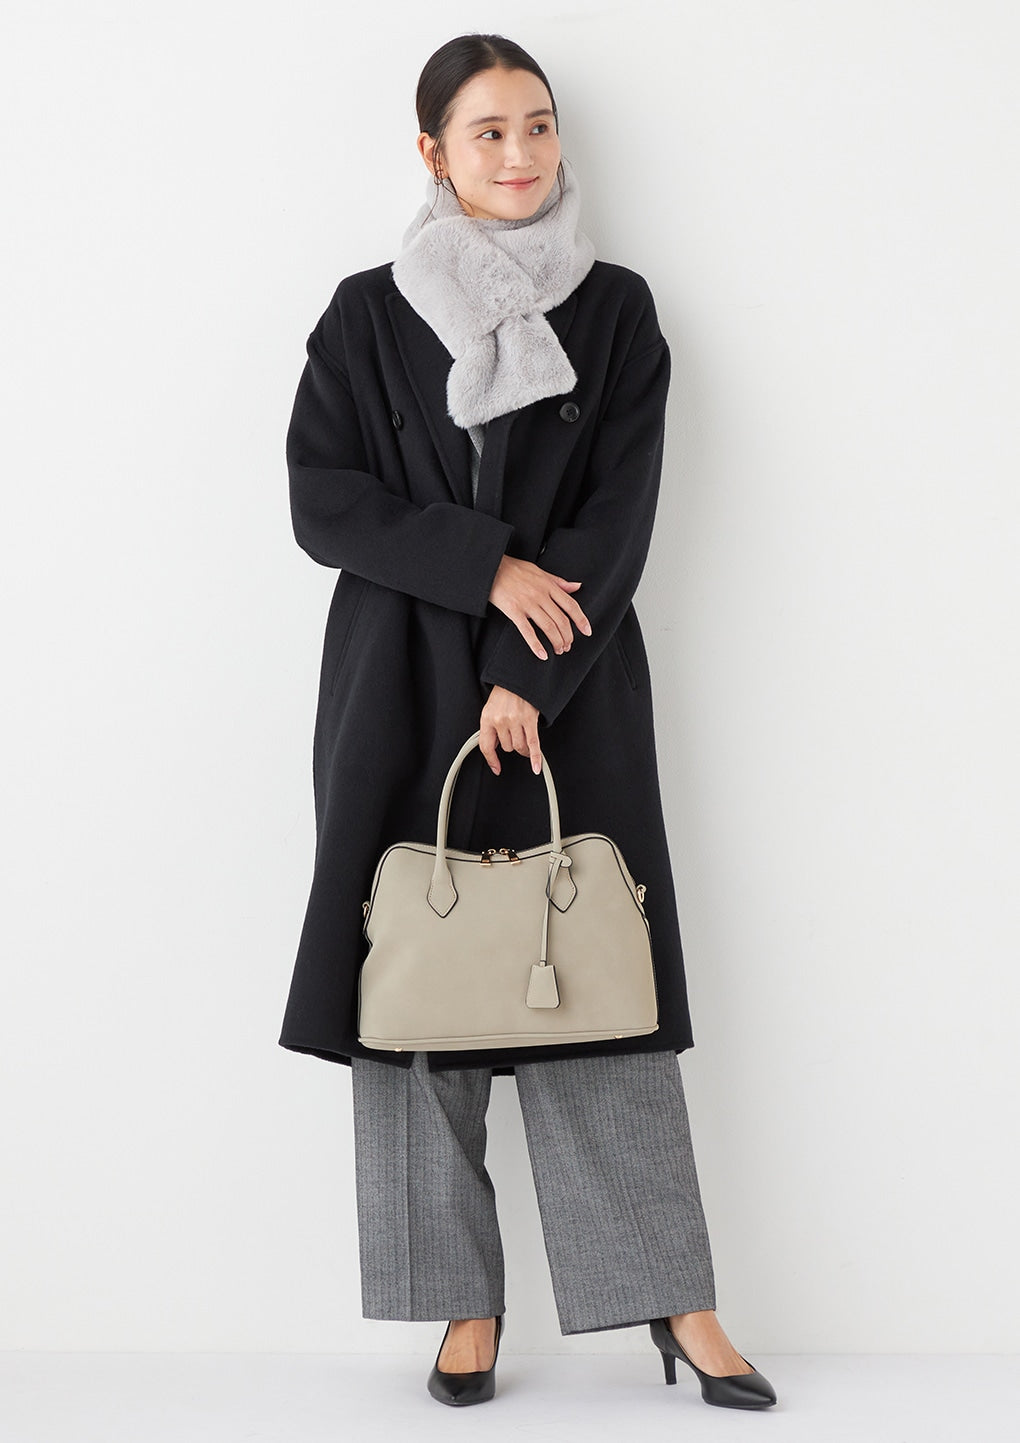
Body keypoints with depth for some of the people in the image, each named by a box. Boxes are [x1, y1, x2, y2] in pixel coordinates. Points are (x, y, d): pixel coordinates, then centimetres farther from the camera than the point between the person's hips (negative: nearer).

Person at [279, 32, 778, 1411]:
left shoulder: (616, 310, 6)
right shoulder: (368, 314, 6)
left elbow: (619, 513, -1)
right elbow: (321, 497, -1)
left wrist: (529, 679, -11)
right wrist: (486, 567, -12)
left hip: (569, 688, 0)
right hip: (401, 688, 1)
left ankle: (676, 1300, 7)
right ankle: (466, 1305, 10)